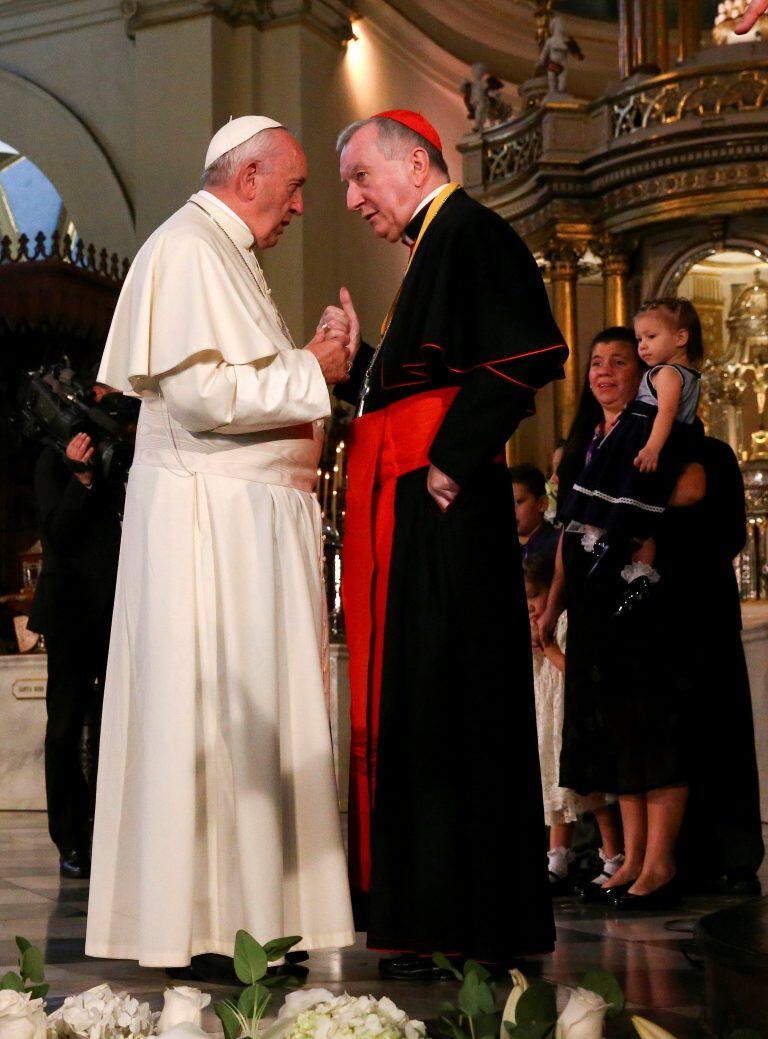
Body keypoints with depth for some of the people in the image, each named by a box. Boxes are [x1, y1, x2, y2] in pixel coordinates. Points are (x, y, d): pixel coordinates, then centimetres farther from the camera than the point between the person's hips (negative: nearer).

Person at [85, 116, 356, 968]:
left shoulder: (225, 254, 22)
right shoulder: (186, 250, -9)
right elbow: (198, 391, -20)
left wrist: (310, 370, 13)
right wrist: (309, 372, -11)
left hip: (250, 518, 10)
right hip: (207, 518, -10)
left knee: (254, 711, 9)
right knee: (209, 715, -8)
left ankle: (245, 912, 13)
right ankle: (198, 928, -2)